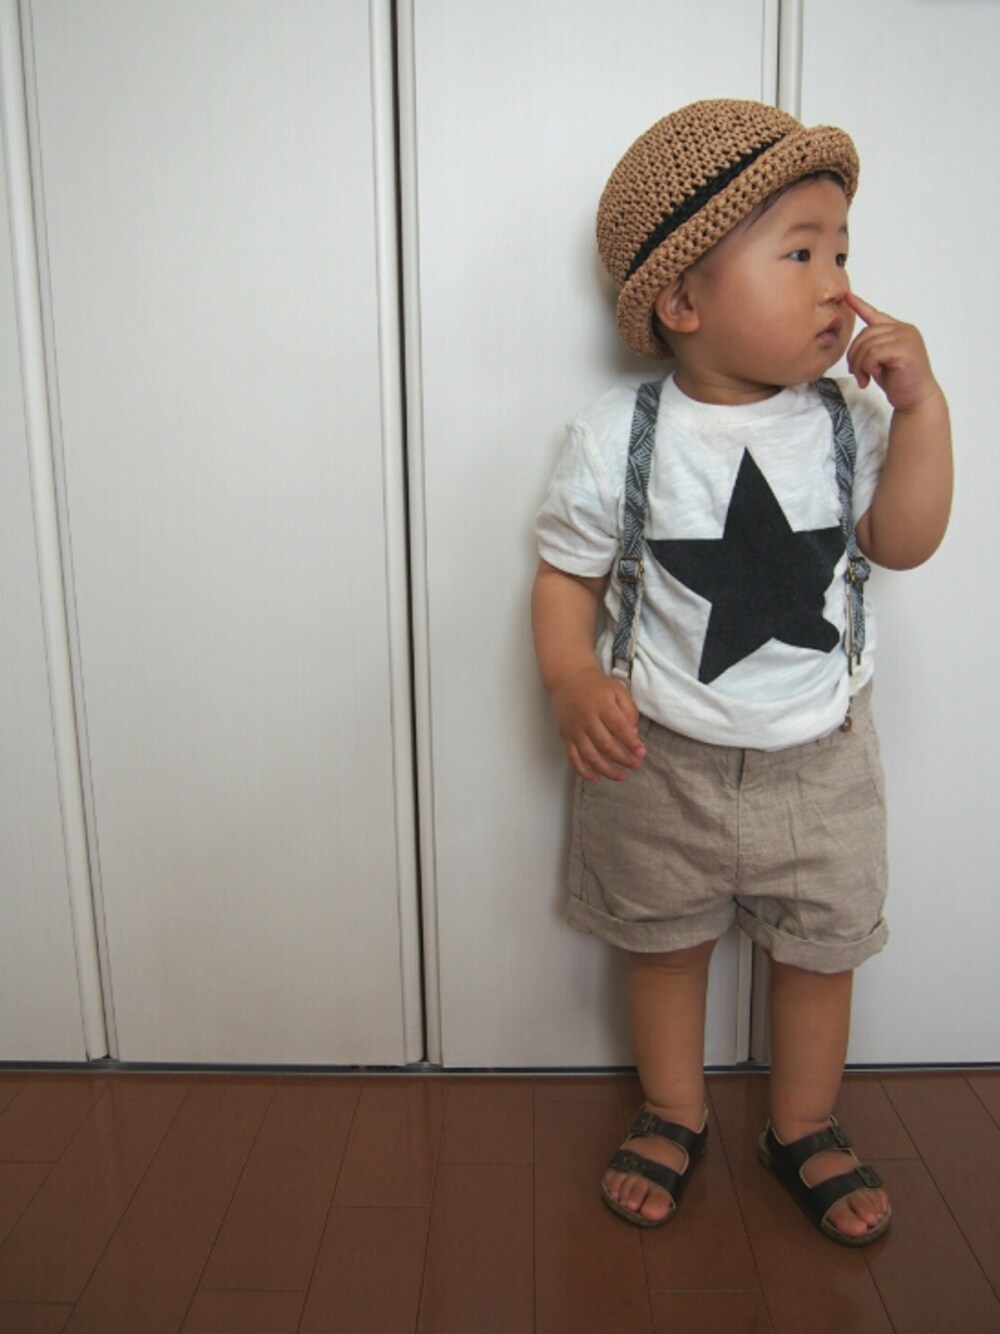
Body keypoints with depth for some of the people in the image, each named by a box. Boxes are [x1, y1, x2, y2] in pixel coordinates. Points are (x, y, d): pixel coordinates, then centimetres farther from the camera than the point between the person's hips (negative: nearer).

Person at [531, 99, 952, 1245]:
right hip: (659, 761, -2)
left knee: (822, 946, 17)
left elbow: (904, 543, -3)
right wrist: (573, 683, -25)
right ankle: (673, 1115, 44)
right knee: (665, 940, 17)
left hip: (819, 758, 2)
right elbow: (567, 575, -8)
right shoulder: (617, 438, -14)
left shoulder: (846, 418, -6)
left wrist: (919, 405, -13)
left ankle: (803, 1128, 43)